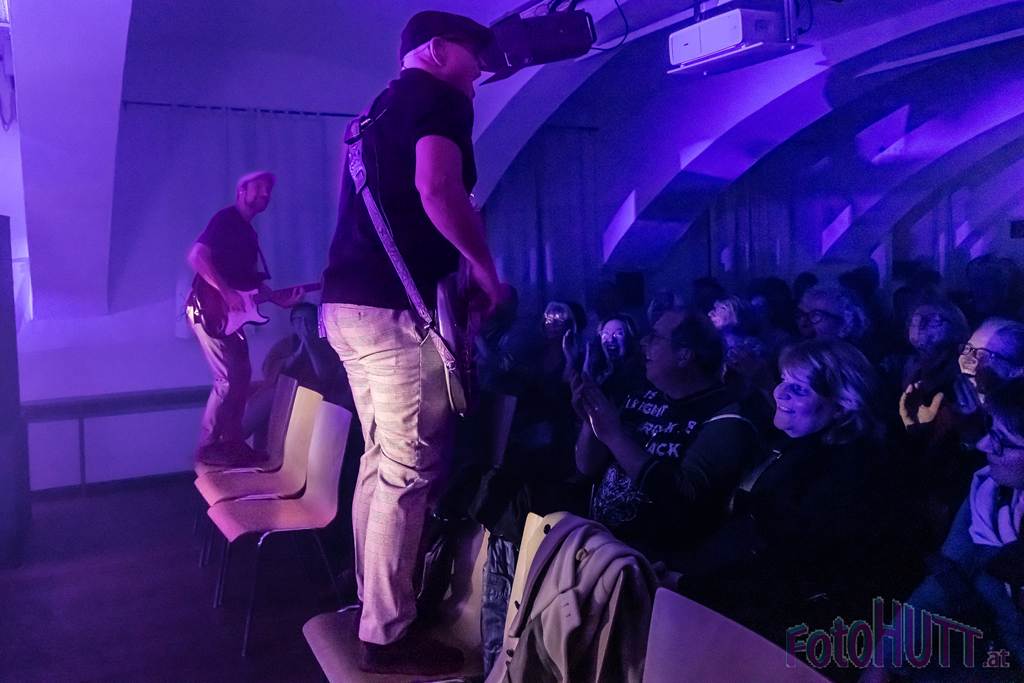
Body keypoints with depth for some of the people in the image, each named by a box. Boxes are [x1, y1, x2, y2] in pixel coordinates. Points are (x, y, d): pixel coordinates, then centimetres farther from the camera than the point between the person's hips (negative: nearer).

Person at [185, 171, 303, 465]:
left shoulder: (249, 232, 20)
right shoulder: (226, 219, -8)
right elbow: (196, 257, -20)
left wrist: (279, 298, 7)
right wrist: (226, 292, -24)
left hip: (231, 313, 10)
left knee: (241, 376, 11)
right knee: (228, 379, -12)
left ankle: (232, 442, 20)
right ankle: (208, 447, -2)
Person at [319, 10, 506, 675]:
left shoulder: (380, 108, 25)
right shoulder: (441, 98, -3)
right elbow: (438, 190, -20)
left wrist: (457, 273, 30)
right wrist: (488, 272, -8)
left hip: (349, 301, 10)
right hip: (395, 306, -10)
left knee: (382, 459, 16)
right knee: (411, 471, -4)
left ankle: (374, 606, 27)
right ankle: (389, 634, 5)